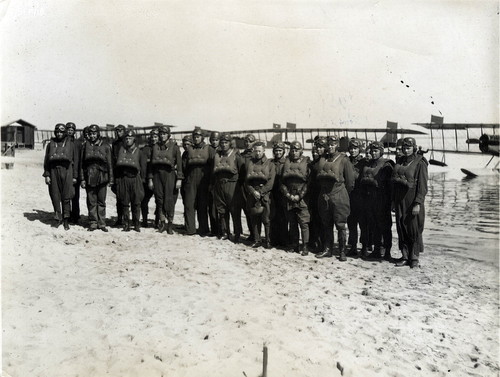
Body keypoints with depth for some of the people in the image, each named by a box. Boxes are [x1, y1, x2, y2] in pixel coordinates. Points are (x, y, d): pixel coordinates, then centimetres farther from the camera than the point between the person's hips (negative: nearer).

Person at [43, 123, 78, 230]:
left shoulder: (70, 145, 9)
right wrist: (46, 175, 3)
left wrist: (74, 176, 3)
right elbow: (46, 161, 12)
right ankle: (58, 218, 14)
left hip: (66, 171, -2)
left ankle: (66, 220, 3)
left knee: (66, 197, -4)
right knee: (55, 197, 3)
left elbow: (75, 161, 8)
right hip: (53, 171, 2)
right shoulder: (50, 144, 14)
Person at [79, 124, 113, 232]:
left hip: (102, 177, -1)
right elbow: (81, 163, 8)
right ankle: (93, 223, 12)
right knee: (91, 201, 3)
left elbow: (110, 163, 5)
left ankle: (102, 223, 11)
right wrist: (82, 179, 2)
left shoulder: (106, 146, 5)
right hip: (89, 177, 1)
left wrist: (111, 179, 2)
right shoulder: (85, 146, 8)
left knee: (101, 201, 4)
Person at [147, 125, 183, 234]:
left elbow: (179, 163, 0)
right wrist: (150, 179, 6)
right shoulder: (155, 147, 13)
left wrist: (179, 179, -7)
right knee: (159, 198, 1)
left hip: (169, 173, -3)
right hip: (157, 174, 3)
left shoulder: (174, 147, 3)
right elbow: (151, 164, 13)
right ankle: (162, 222, 13)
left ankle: (170, 223, 4)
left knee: (169, 199, -6)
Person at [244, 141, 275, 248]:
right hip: (252, 193, 2)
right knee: (254, 218, 5)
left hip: (265, 194, -2)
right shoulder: (249, 163, 11)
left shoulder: (270, 164, 5)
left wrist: (261, 192, -12)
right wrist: (253, 191, -9)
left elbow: (270, 182, -2)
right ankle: (257, 240, 14)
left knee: (265, 218, -5)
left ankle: (267, 241, 6)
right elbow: (246, 180, 5)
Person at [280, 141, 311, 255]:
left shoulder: (306, 162, 1)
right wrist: (288, 195, -4)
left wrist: (300, 196, -11)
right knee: (292, 223, 8)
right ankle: (295, 245, 17)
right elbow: (282, 181, 8)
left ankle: (305, 246, -1)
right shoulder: (287, 163, 11)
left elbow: (308, 181, -5)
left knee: (304, 223, -6)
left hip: (302, 198, -3)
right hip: (289, 198, 4)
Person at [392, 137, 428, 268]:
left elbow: (422, 185, -11)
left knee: (414, 229, 0)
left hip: (413, 201, -6)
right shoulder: (400, 162, 12)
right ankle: (405, 256, 16)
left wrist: (417, 203, -17)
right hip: (400, 201, 6)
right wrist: (394, 200, 11)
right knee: (401, 228, 7)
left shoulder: (419, 163, -6)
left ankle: (414, 258, 10)